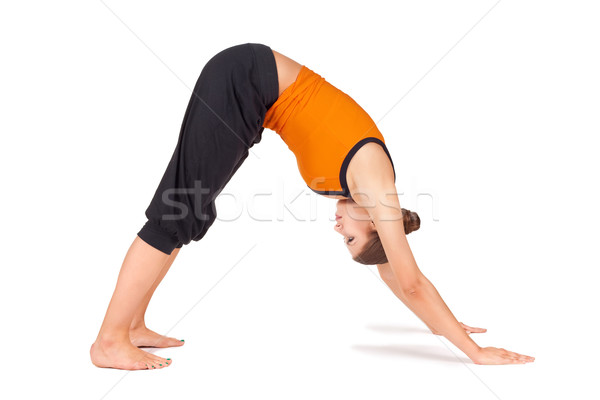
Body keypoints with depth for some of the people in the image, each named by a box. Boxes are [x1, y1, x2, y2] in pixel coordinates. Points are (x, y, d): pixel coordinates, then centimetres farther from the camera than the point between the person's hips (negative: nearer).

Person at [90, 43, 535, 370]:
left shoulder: (363, 180, 9)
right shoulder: (372, 172, -13)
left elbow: (396, 275, 18)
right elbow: (412, 282, -11)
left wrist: (442, 323, 26)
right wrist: (475, 351, -4)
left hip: (253, 89, 8)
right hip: (244, 80, -8)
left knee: (191, 212, 8)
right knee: (180, 211, -8)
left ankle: (133, 326, 16)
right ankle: (110, 341, 0)